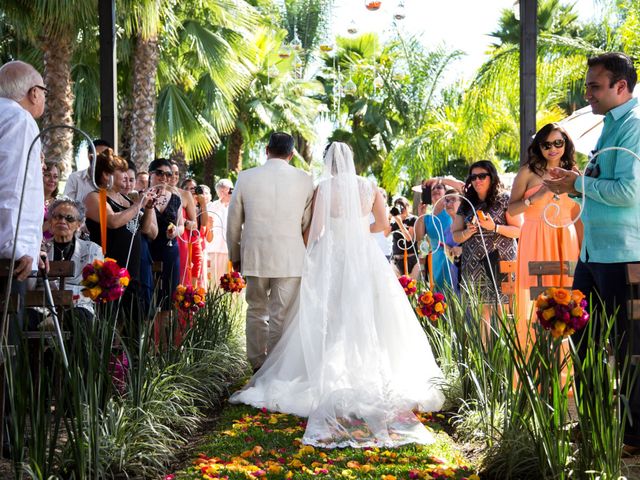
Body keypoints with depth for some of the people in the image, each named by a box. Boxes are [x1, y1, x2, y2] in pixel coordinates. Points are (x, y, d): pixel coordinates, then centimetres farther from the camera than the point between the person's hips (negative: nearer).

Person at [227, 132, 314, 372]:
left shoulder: (246, 177, 0)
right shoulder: (304, 180, -2)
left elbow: (233, 222, 5)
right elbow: (307, 223, 3)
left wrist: (235, 255, 18)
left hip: (255, 257, 1)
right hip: (291, 259, -1)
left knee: (256, 311, 16)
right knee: (281, 316, 3)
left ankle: (257, 365, 23)